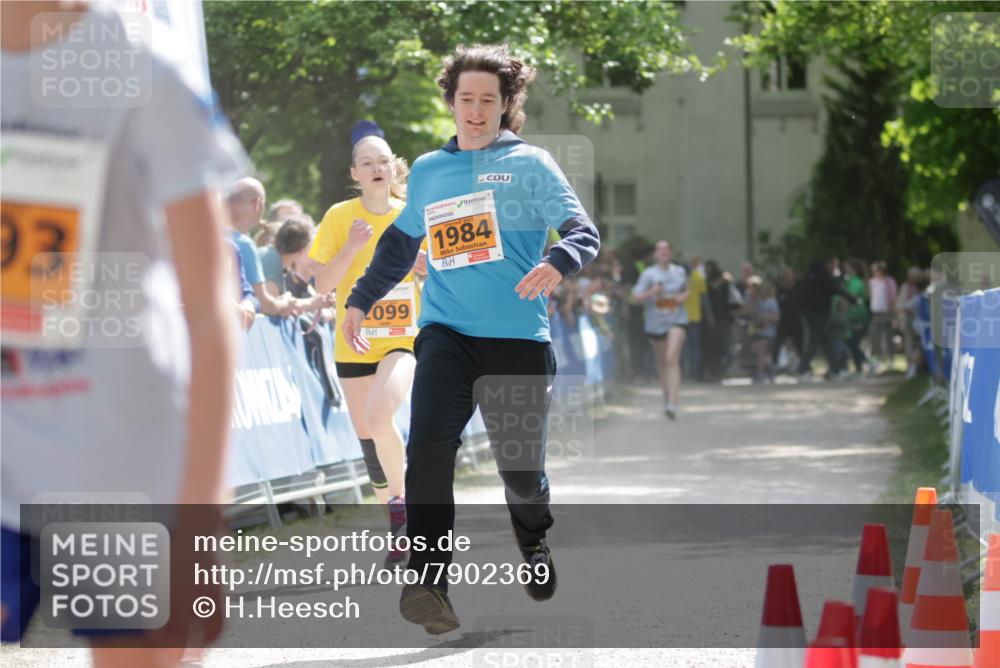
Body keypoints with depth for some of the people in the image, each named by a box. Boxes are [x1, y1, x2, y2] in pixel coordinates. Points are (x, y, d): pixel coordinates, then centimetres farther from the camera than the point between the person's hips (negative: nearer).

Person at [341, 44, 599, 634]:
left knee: (522, 465, 4)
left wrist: (558, 262, -28)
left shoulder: (530, 164, 3)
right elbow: (401, 244, 30)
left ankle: (534, 544, 38)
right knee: (429, 445, -22)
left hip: (519, 340, -2)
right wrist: (360, 300, 28)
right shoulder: (427, 172, 14)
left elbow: (584, 232, -6)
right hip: (447, 334, 2)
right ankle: (429, 581, -25)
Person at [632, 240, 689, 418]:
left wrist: (684, 295, 0)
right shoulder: (649, 274, -2)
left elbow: (687, 290, 22)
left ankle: (672, 404, -26)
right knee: (661, 362, 14)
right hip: (655, 322, 1)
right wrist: (651, 292, -23)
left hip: (676, 320, -1)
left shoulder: (680, 272, 6)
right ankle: (666, 394, 41)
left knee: (672, 358, -18)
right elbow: (636, 296, -6)